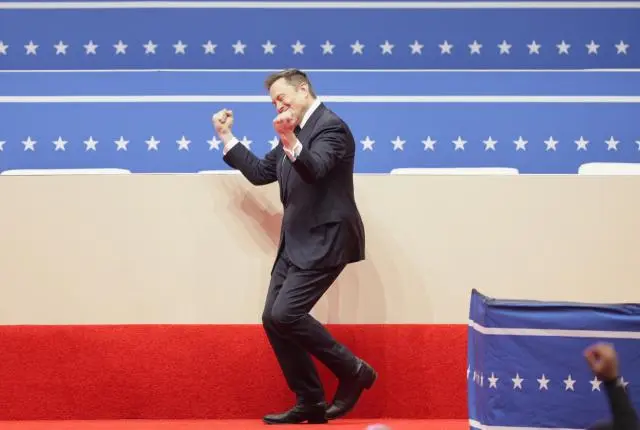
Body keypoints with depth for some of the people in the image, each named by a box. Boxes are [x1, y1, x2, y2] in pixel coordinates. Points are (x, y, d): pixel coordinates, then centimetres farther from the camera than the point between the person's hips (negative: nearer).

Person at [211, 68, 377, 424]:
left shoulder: (330, 126, -12)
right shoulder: (296, 132, 16)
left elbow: (316, 170, -30)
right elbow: (260, 172, 22)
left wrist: (291, 142, -47)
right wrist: (227, 138, 19)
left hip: (324, 241, -10)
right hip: (297, 244, 10)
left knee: (285, 314, -19)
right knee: (273, 319, 5)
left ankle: (354, 372, -3)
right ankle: (310, 403, 12)